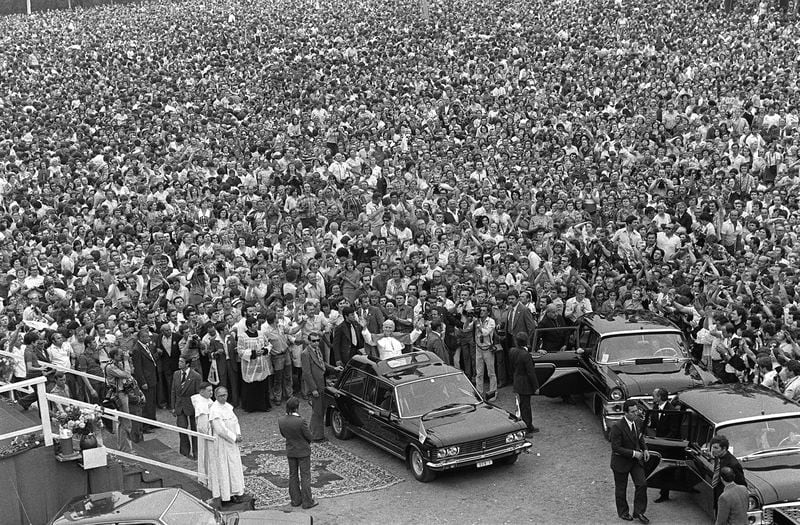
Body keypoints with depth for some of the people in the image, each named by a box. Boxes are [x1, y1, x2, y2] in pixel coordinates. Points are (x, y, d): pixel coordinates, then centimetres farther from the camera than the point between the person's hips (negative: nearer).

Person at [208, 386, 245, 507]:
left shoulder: (228, 406, 7)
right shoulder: (214, 410, -19)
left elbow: (235, 421, 11)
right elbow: (220, 429, -21)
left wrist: (238, 435, -5)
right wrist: (234, 437, -15)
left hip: (231, 442, 8)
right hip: (221, 443, -8)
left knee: (234, 466, 11)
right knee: (222, 468, -1)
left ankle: (233, 493, 19)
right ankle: (224, 496, 6)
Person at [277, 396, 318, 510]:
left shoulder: (281, 420, -13)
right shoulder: (301, 421, -28)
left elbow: (283, 434, 2)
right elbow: (309, 437, -17)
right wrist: (307, 442, 5)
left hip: (290, 451, 5)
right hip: (303, 451, -5)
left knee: (293, 475, 18)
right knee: (305, 476, 8)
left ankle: (295, 500, 27)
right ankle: (307, 501, 15)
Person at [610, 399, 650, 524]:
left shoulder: (638, 422, -5)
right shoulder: (617, 427, -28)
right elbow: (616, 448, -25)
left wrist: (645, 449, -2)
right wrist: (633, 453, -26)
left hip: (636, 459, 5)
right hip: (621, 462, -5)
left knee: (642, 484, 0)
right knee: (621, 489, 11)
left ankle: (638, 512, 16)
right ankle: (623, 512, 33)